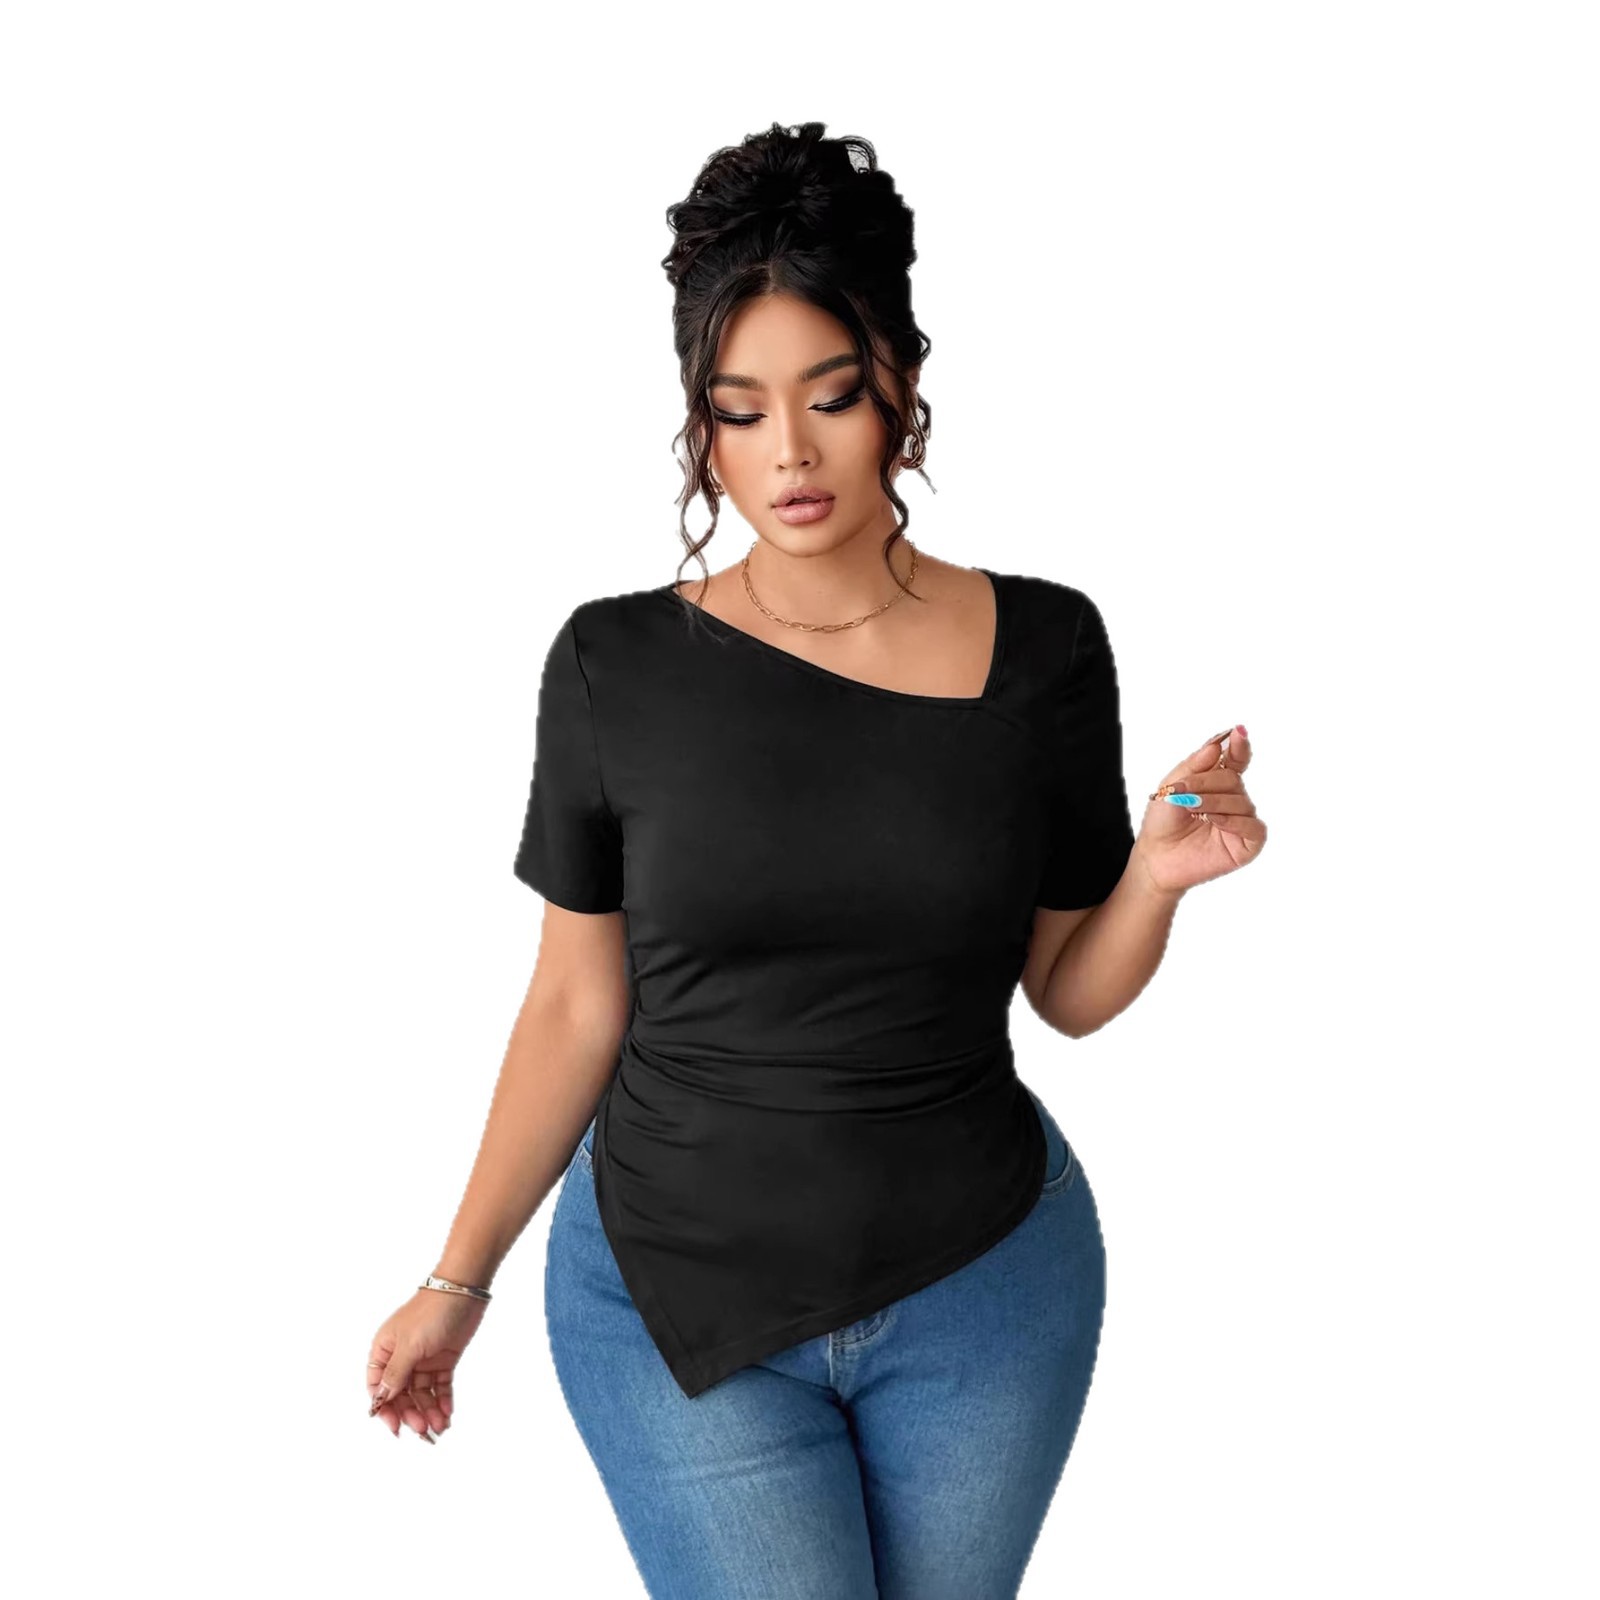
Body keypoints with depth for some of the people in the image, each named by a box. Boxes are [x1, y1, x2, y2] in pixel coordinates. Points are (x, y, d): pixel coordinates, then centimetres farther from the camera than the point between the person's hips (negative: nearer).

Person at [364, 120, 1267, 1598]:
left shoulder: (1042, 646, -7)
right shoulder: (616, 664, -9)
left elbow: (1070, 992, 1)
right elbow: (577, 1004, -1)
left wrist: (1156, 878, -19)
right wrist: (461, 1276, 3)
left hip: (983, 1285, 2)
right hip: (678, 1286, -1)